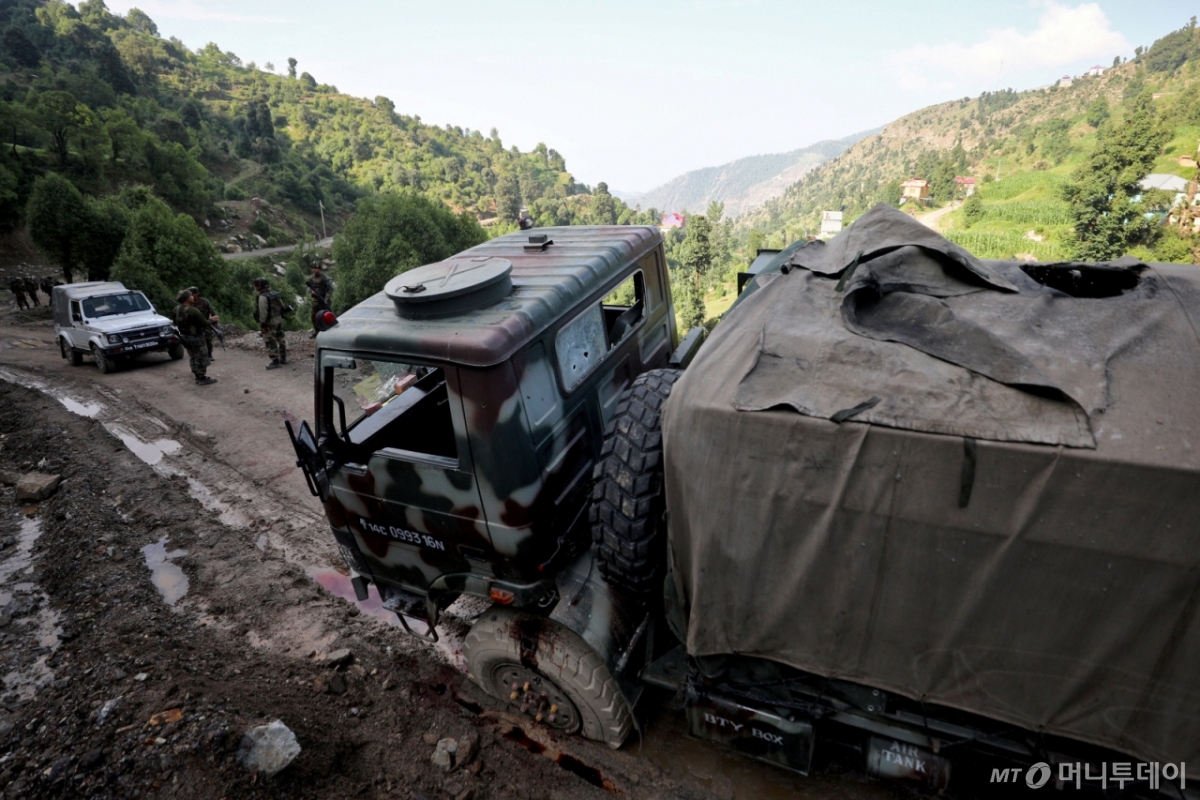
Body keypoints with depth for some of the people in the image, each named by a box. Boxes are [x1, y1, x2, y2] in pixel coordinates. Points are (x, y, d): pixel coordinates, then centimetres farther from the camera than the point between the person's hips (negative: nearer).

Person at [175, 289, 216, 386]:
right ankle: (202, 379, 7)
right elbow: (204, 324, -20)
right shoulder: (193, 311, -27)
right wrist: (211, 321, -2)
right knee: (201, 358, 3)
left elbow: (175, 323, 9)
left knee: (193, 356, 22)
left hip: (184, 337, 8)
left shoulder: (177, 309, -2)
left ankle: (197, 375, 32)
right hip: (195, 337, -8)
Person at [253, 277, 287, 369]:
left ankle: (275, 362, -4)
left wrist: (262, 325, -16)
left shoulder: (263, 297, -17)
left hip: (270, 322, -9)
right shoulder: (275, 294, 8)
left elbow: (263, 312, -20)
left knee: (270, 342, -4)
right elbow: (282, 306, 15)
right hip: (279, 319, 9)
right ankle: (283, 358, 27)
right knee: (280, 339, 17)